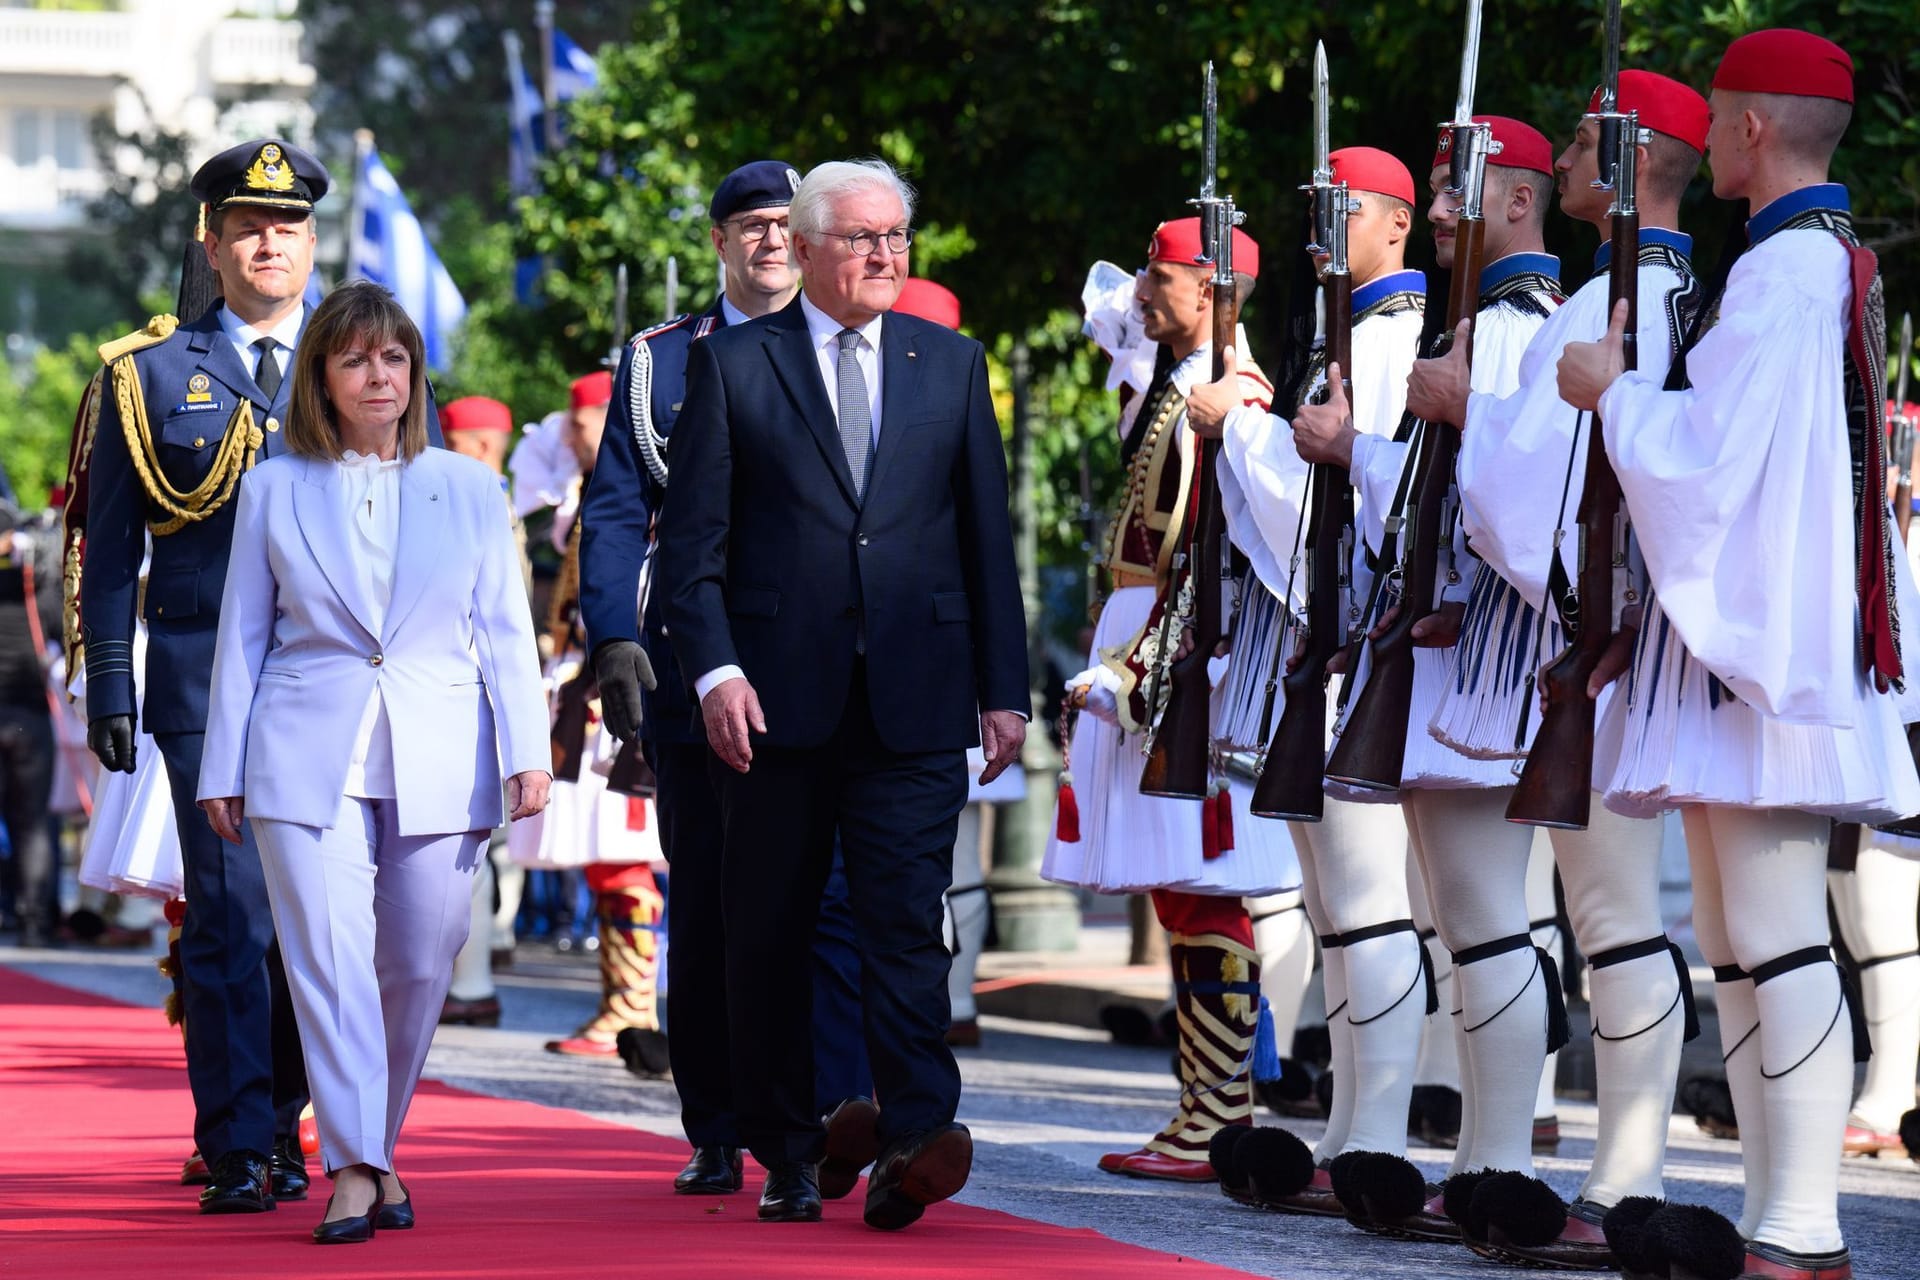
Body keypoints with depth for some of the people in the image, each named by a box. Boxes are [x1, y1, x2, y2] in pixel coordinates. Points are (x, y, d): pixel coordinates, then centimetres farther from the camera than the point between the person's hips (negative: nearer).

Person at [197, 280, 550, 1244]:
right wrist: (224, 769, 7)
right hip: (309, 757, -1)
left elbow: (505, 629, 10)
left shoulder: (468, 487, 12)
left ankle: (374, 1148, 20)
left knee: (418, 966, 3)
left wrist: (526, 753, 0)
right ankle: (353, 1169, -13)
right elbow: (242, 634, 11)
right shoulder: (273, 488, 9)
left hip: (438, 761, 1)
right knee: (328, 955, -12)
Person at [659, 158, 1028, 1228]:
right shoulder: (732, 366, 5)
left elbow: (989, 538, 12)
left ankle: (916, 1139, -20)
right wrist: (715, 669, -10)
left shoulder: (952, 365, 12)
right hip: (777, 699, 0)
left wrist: (1004, 688, 7)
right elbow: (693, 540, 2)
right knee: (771, 936, 5)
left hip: (915, 705, 0)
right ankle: (789, 1155, 14)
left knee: (907, 920, -11)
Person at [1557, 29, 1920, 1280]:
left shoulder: (1782, 269, -15)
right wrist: (1646, 385, 20)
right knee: (1737, 945, 12)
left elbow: (1711, 456, -18)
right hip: (1773, 624, 10)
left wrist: (1613, 392, -3)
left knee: (1778, 943, -10)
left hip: (1759, 628, -10)